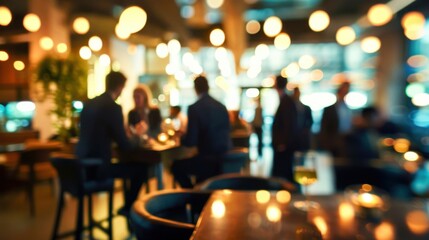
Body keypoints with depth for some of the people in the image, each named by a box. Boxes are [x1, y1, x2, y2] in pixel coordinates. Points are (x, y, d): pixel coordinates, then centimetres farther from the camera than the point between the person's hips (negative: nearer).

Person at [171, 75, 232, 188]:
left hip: (210, 158, -7)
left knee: (176, 166, 15)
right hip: (226, 158, 7)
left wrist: (181, 137, 11)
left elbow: (190, 140, -13)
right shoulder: (222, 106, 6)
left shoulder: (194, 108, -11)